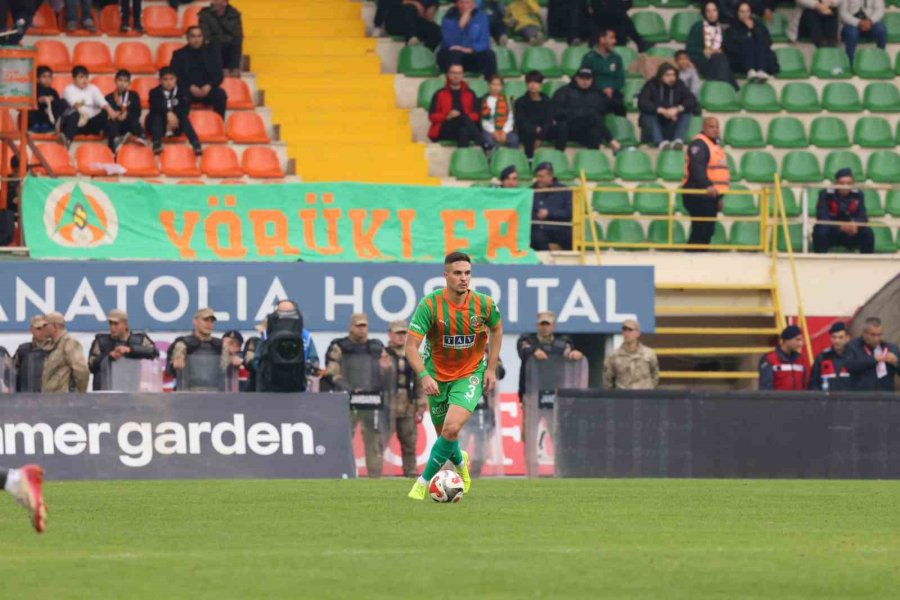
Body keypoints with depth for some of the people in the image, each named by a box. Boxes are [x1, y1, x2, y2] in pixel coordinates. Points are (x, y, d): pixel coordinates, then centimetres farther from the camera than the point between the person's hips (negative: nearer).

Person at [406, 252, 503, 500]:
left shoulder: (484, 304, -14)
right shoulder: (430, 304, -20)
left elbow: (496, 330, 9)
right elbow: (411, 345, -21)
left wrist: (491, 368, 3)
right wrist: (424, 376, -35)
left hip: (470, 374, -1)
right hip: (437, 375, 1)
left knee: (452, 428, -22)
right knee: (444, 433, 13)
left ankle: (424, 481, -7)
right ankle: (460, 461, 49)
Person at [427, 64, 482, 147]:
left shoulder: (470, 94, 20)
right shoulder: (439, 94, 15)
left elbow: (476, 115, 11)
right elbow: (432, 116, 7)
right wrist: (448, 117, -12)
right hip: (444, 131, -2)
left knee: (464, 131, -39)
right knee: (464, 118, -34)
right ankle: (481, 143, -47)